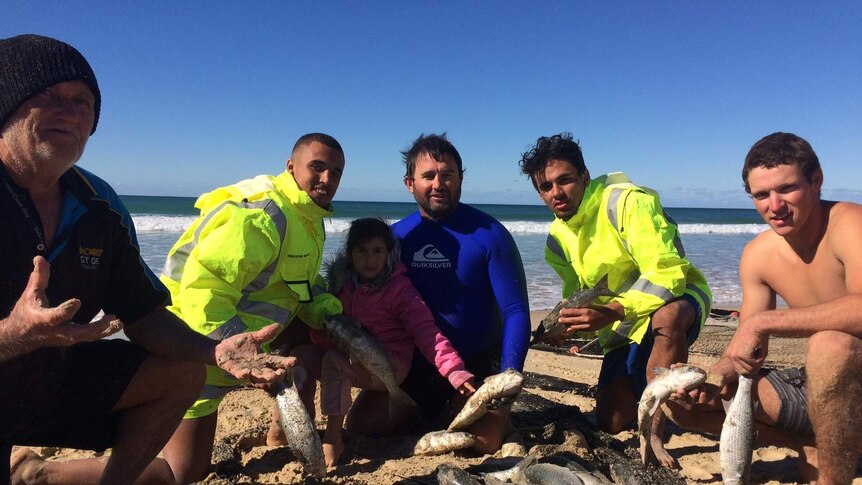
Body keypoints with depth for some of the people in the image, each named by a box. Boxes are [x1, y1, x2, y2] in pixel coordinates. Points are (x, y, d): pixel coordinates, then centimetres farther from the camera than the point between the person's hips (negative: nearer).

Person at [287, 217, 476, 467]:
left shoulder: (399, 288, -12)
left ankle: (333, 439, -16)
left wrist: (455, 371, -33)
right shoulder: (343, 283, 6)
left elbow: (425, 332, -20)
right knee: (301, 354, -10)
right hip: (348, 357, 6)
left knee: (334, 360, -29)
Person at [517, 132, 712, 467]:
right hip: (624, 327, 6)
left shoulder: (627, 201, -23)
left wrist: (610, 312, -38)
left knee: (667, 318, -44)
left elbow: (666, 275, -29)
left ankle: (653, 435, -28)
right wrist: (565, 324, -16)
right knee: (610, 423, 4)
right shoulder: (558, 240, -1)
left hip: (678, 298, -6)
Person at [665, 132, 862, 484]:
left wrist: (762, 322, -35)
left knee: (830, 343, -38)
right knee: (685, 401, -4)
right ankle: (814, 444, 5)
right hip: (825, 384, 6)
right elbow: (747, 351, 1)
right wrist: (712, 376, -18)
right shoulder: (757, 256, -1)